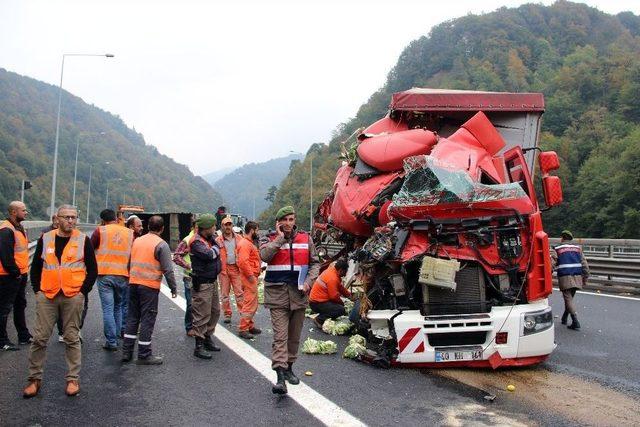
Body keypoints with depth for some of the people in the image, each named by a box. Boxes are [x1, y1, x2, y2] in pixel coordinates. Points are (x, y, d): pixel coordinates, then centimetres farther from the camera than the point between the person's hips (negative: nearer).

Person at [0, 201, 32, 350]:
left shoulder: (19, 227, 13)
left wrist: (23, 270, 15)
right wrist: (15, 272, -17)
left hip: (21, 274, 10)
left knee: (20, 305, 18)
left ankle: (24, 336, 30)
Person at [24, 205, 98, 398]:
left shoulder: (83, 240, 0)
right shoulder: (45, 239, 6)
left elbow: (92, 269, 2)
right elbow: (36, 266, 12)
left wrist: (83, 291, -5)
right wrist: (37, 290, 4)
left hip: (73, 297, -2)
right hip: (46, 296, 2)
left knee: (72, 339, 6)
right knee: (40, 338, 5)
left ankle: (73, 379, 15)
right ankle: (35, 378, 19)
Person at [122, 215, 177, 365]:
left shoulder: (137, 241, 10)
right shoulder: (161, 245, -10)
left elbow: (129, 264, 19)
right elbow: (168, 270, -12)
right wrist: (173, 288, -4)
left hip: (133, 284, 6)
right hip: (150, 286, -6)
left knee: (132, 317, 15)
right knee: (147, 320, 1)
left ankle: (126, 351, 20)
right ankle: (144, 355, 6)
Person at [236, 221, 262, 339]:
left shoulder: (249, 243, 18)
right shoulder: (245, 244, -16)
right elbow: (243, 261, -27)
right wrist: (250, 275, -22)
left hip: (252, 277, 11)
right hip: (250, 277, -11)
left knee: (253, 304, 18)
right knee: (249, 304, -7)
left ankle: (250, 326, 27)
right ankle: (243, 329, -1)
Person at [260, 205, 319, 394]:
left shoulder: (305, 239, 8)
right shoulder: (271, 240, 3)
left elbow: (315, 263, 11)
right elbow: (264, 255, -18)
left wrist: (308, 282, -4)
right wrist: (280, 237, -12)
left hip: (298, 293, 3)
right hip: (277, 293, -3)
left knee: (294, 335, 13)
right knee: (280, 336, -11)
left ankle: (289, 367, 30)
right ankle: (280, 376, -13)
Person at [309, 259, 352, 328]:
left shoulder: (331, 270, 8)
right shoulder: (332, 278, -22)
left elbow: (340, 287, 18)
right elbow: (334, 296, -20)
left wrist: (349, 295, 12)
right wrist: (341, 302, -2)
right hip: (317, 303, -10)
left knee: (340, 304, 17)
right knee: (341, 309, -17)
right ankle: (319, 319, -9)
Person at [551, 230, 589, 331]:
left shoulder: (557, 249, 2)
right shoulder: (577, 248, 15)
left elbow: (552, 264, -7)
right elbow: (584, 264, 12)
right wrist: (585, 278, 16)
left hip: (565, 277, -5)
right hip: (577, 277, 5)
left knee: (568, 299, -3)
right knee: (570, 298, 18)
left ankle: (575, 322, -13)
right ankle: (564, 318, 29)